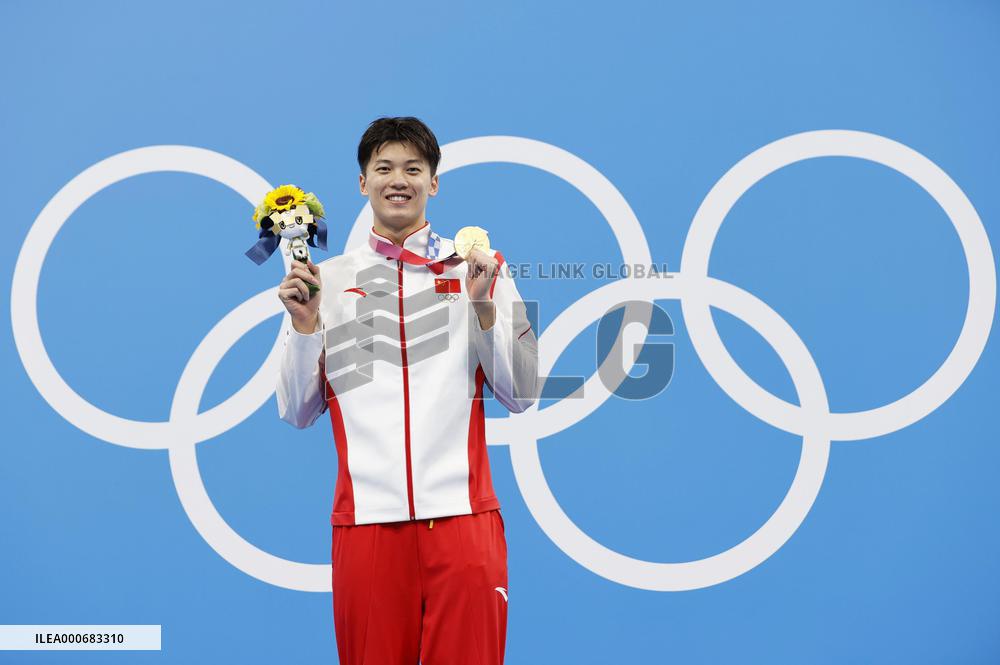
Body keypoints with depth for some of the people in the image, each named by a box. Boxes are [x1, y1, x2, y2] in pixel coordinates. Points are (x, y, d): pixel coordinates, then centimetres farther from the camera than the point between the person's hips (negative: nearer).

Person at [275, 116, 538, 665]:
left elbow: (521, 396, 5)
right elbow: (297, 412, 10)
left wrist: (485, 309, -7)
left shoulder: (479, 268, 8)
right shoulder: (327, 279, 10)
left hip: (463, 516, -1)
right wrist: (306, 326, -4)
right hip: (365, 516, 1)